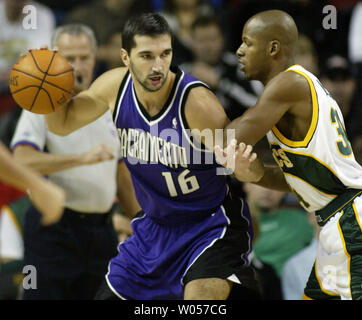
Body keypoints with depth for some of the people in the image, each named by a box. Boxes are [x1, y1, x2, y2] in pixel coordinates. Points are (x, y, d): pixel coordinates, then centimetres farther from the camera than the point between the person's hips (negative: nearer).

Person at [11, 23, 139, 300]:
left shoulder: (109, 107, 13)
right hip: (54, 232, -5)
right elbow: (23, 161, -21)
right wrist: (83, 158, -28)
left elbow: (122, 171, 22)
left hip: (102, 230, 5)